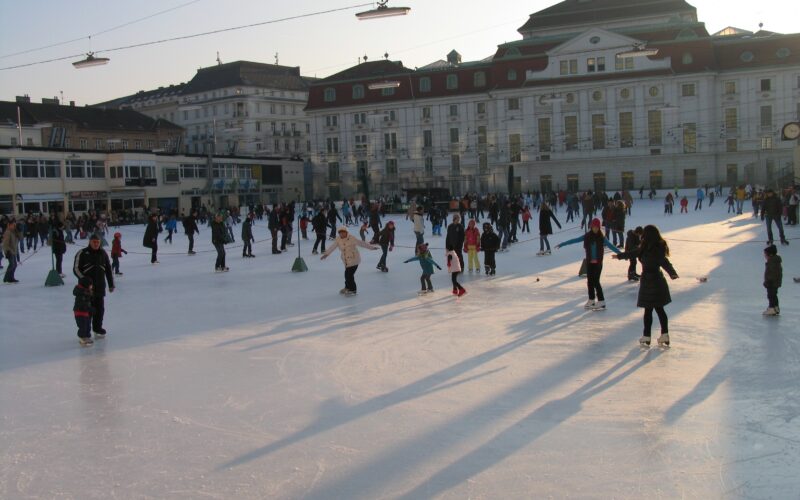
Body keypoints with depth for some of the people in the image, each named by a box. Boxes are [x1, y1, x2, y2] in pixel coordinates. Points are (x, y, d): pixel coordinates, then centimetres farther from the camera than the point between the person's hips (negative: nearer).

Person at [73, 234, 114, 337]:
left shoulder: (103, 253, 7)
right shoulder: (82, 253, -7)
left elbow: (108, 270, 14)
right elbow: (76, 269, -8)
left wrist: (111, 284, 14)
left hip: (100, 287, 4)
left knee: (100, 309, 11)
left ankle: (97, 328, 28)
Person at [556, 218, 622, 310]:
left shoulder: (602, 238, -6)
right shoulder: (587, 237, 0)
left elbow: (611, 246, -14)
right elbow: (574, 240, 1)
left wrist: (620, 253, -26)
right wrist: (561, 244, 1)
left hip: (598, 263, -3)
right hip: (589, 262, 3)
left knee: (596, 281, -8)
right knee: (590, 281, 9)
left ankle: (601, 302, -3)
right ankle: (591, 301, 21)